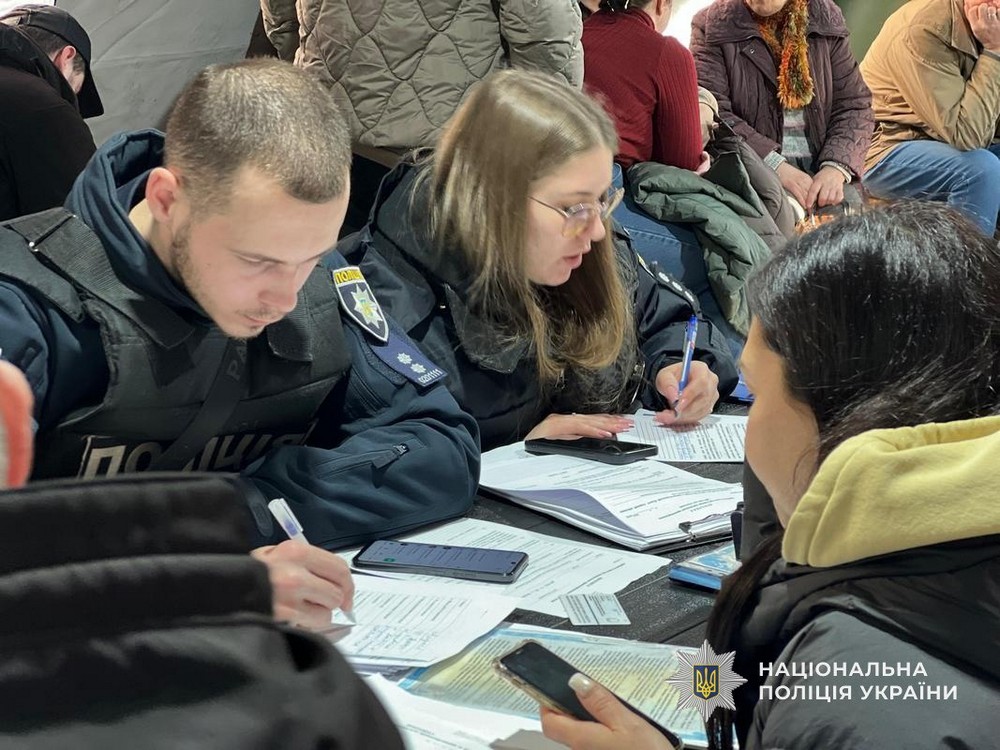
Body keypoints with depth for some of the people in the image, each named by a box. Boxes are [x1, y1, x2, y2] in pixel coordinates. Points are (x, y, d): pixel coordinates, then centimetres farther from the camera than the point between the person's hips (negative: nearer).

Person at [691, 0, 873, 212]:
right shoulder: (712, 26, 0)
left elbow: (854, 105, 6)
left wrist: (836, 168, -13)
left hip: (820, 171, 3)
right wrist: (775, 165, -22)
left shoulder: (826, 18, 10)